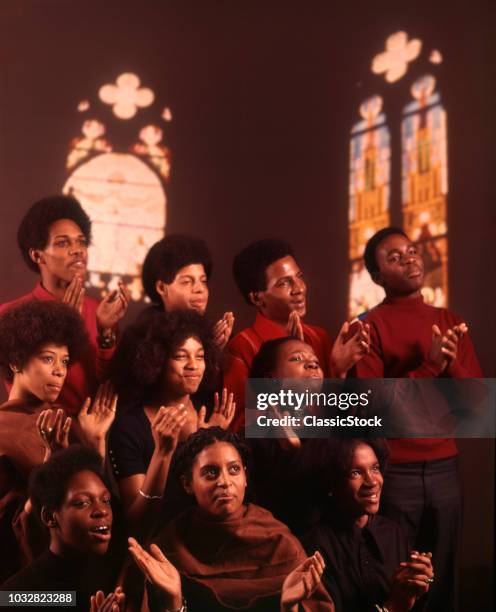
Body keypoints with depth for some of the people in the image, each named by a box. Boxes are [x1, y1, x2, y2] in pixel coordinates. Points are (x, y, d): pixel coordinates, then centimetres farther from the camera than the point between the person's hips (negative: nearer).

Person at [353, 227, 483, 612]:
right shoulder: (370, 327, -6)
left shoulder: (450, 322, 10)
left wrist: (451, 364, -12)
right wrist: (428, 367, -18)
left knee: (442, 575, 12)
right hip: (392, 471, -4)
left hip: (445, 467, 5)